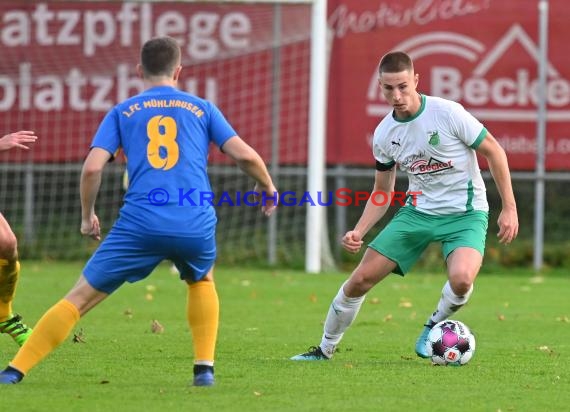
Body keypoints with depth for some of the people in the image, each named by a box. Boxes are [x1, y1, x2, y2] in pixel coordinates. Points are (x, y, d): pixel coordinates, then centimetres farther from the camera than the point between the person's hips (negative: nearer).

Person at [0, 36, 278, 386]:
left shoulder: (123, 112, 14)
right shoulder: (202, 108, 16)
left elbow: (92, 167, 3)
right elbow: (245, 155, 8)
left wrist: (87, 216, 18)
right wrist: (268, 188, 27)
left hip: (140, 223, -1)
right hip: (197, 224, 1)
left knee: (81, 297, 4)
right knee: (202, 282, 34)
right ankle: (205, 367, 23)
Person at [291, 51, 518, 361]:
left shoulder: (447, 113, -18)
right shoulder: (384, 134, -2)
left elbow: (493, 151, -7)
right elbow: (382, 192, 11)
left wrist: (509, 208, -9)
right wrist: (358, 232, -4)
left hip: (465, 213, -4)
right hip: (418, 211, 4)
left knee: (461, 279, -34)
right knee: (360, 280, -3)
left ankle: (434, 325, 0)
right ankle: (325, 349, 19)